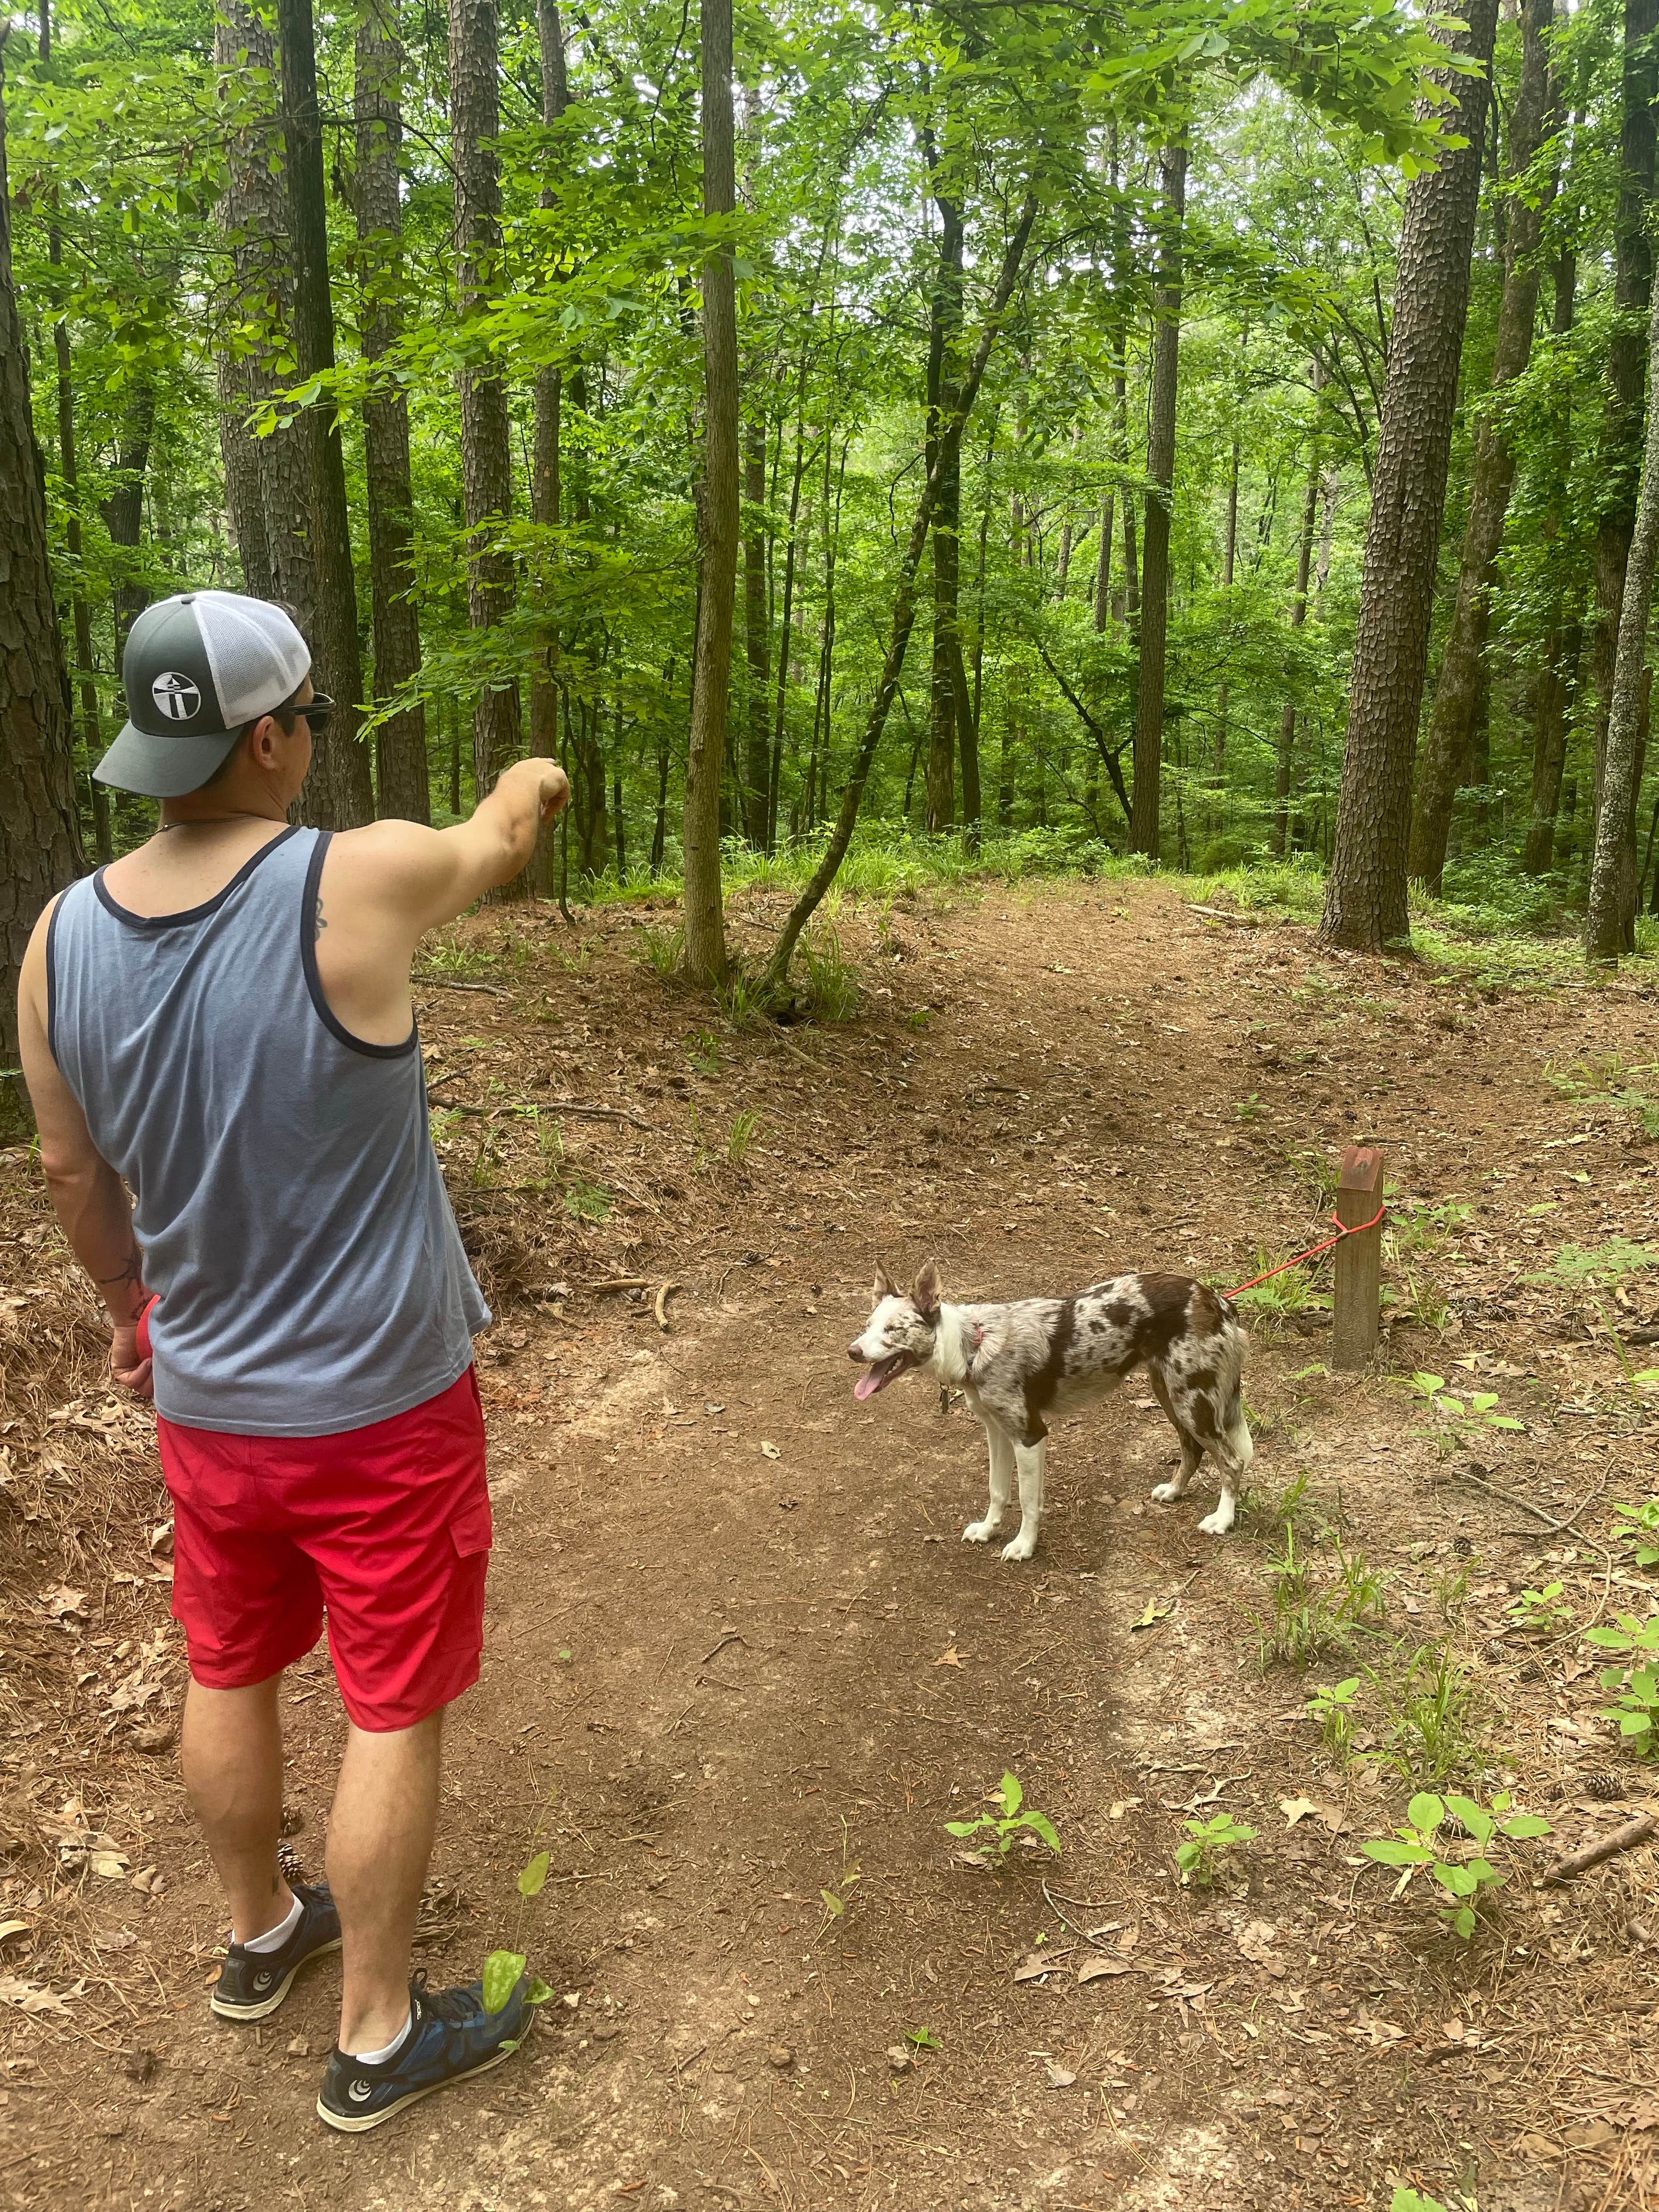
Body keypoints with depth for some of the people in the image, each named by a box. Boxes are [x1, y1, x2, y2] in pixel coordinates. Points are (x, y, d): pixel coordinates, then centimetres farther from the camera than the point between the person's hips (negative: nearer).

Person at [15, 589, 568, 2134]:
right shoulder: (356, 885, -24)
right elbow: (497, 842, -1)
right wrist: (532, 782, 23)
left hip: (205, 1402, 5)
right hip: (382, 1408, -5)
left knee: (228, 1677, 24)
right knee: (394, 1715, 12)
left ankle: (259, 1934, 49)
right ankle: (377, 2038, 30)